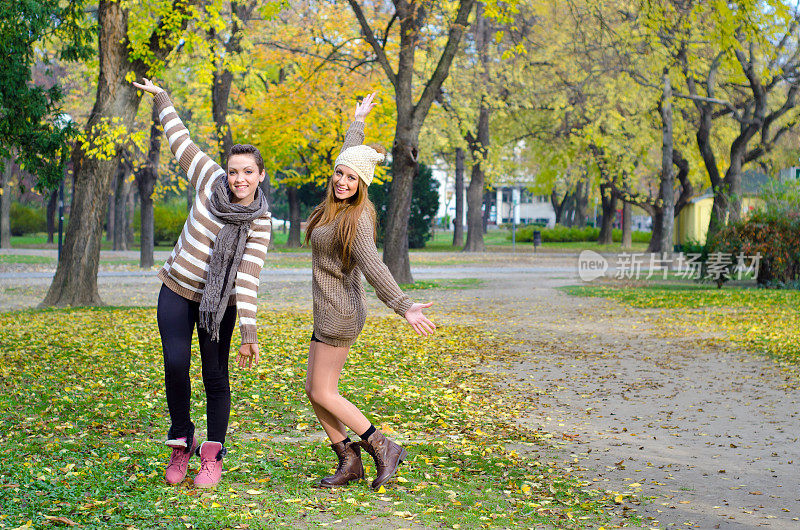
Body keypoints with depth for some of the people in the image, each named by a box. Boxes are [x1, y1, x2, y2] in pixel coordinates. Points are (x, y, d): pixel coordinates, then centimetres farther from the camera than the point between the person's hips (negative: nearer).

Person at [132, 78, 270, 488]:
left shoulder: (260, 223, -13)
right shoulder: (210, 180, -8)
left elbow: (248, 279, -18)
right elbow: (179, 139, 5)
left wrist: (249, 334, -25)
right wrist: (160, 97, 15)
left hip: (219, 302, -1)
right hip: (178, 290, 2)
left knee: (215, 376, -3)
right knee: (176, 363, -12)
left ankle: (212, 456, 11)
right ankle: (181, 443, 7)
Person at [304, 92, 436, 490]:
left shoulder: (355, 218, -18)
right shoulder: (337, 204, 5)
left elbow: (373, 267, -28)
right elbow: (348, 155, 23)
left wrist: (405, 307, -40)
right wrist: (358, 120, 38)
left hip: (339, 314, -9)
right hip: (329, 313, 9)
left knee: (323, 394, -5)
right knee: (314, 390, 10)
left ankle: (383, 449, 2)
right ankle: (348, 462, 15)